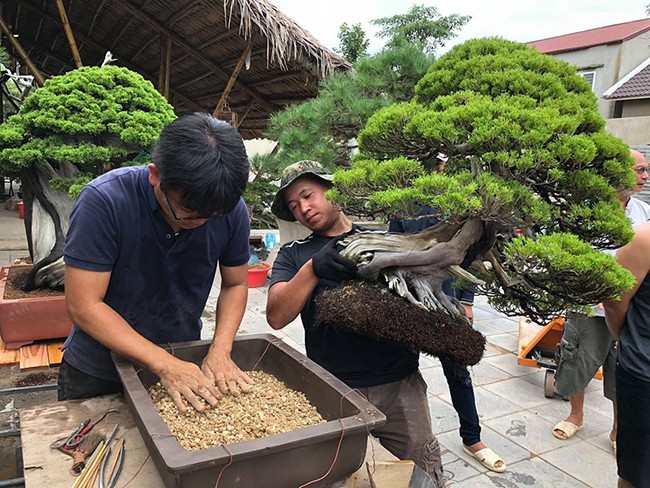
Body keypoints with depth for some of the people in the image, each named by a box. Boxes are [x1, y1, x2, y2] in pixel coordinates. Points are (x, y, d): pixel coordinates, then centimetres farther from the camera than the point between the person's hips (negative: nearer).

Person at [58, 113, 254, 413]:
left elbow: (235, 284, -5)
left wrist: (220, 351, -20)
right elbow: (84, 306, -26)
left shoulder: (232, 210, -18)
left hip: (184, 364, 2)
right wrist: (165, 365, -31)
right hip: (96, 374, -1)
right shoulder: (103, 201, -29)